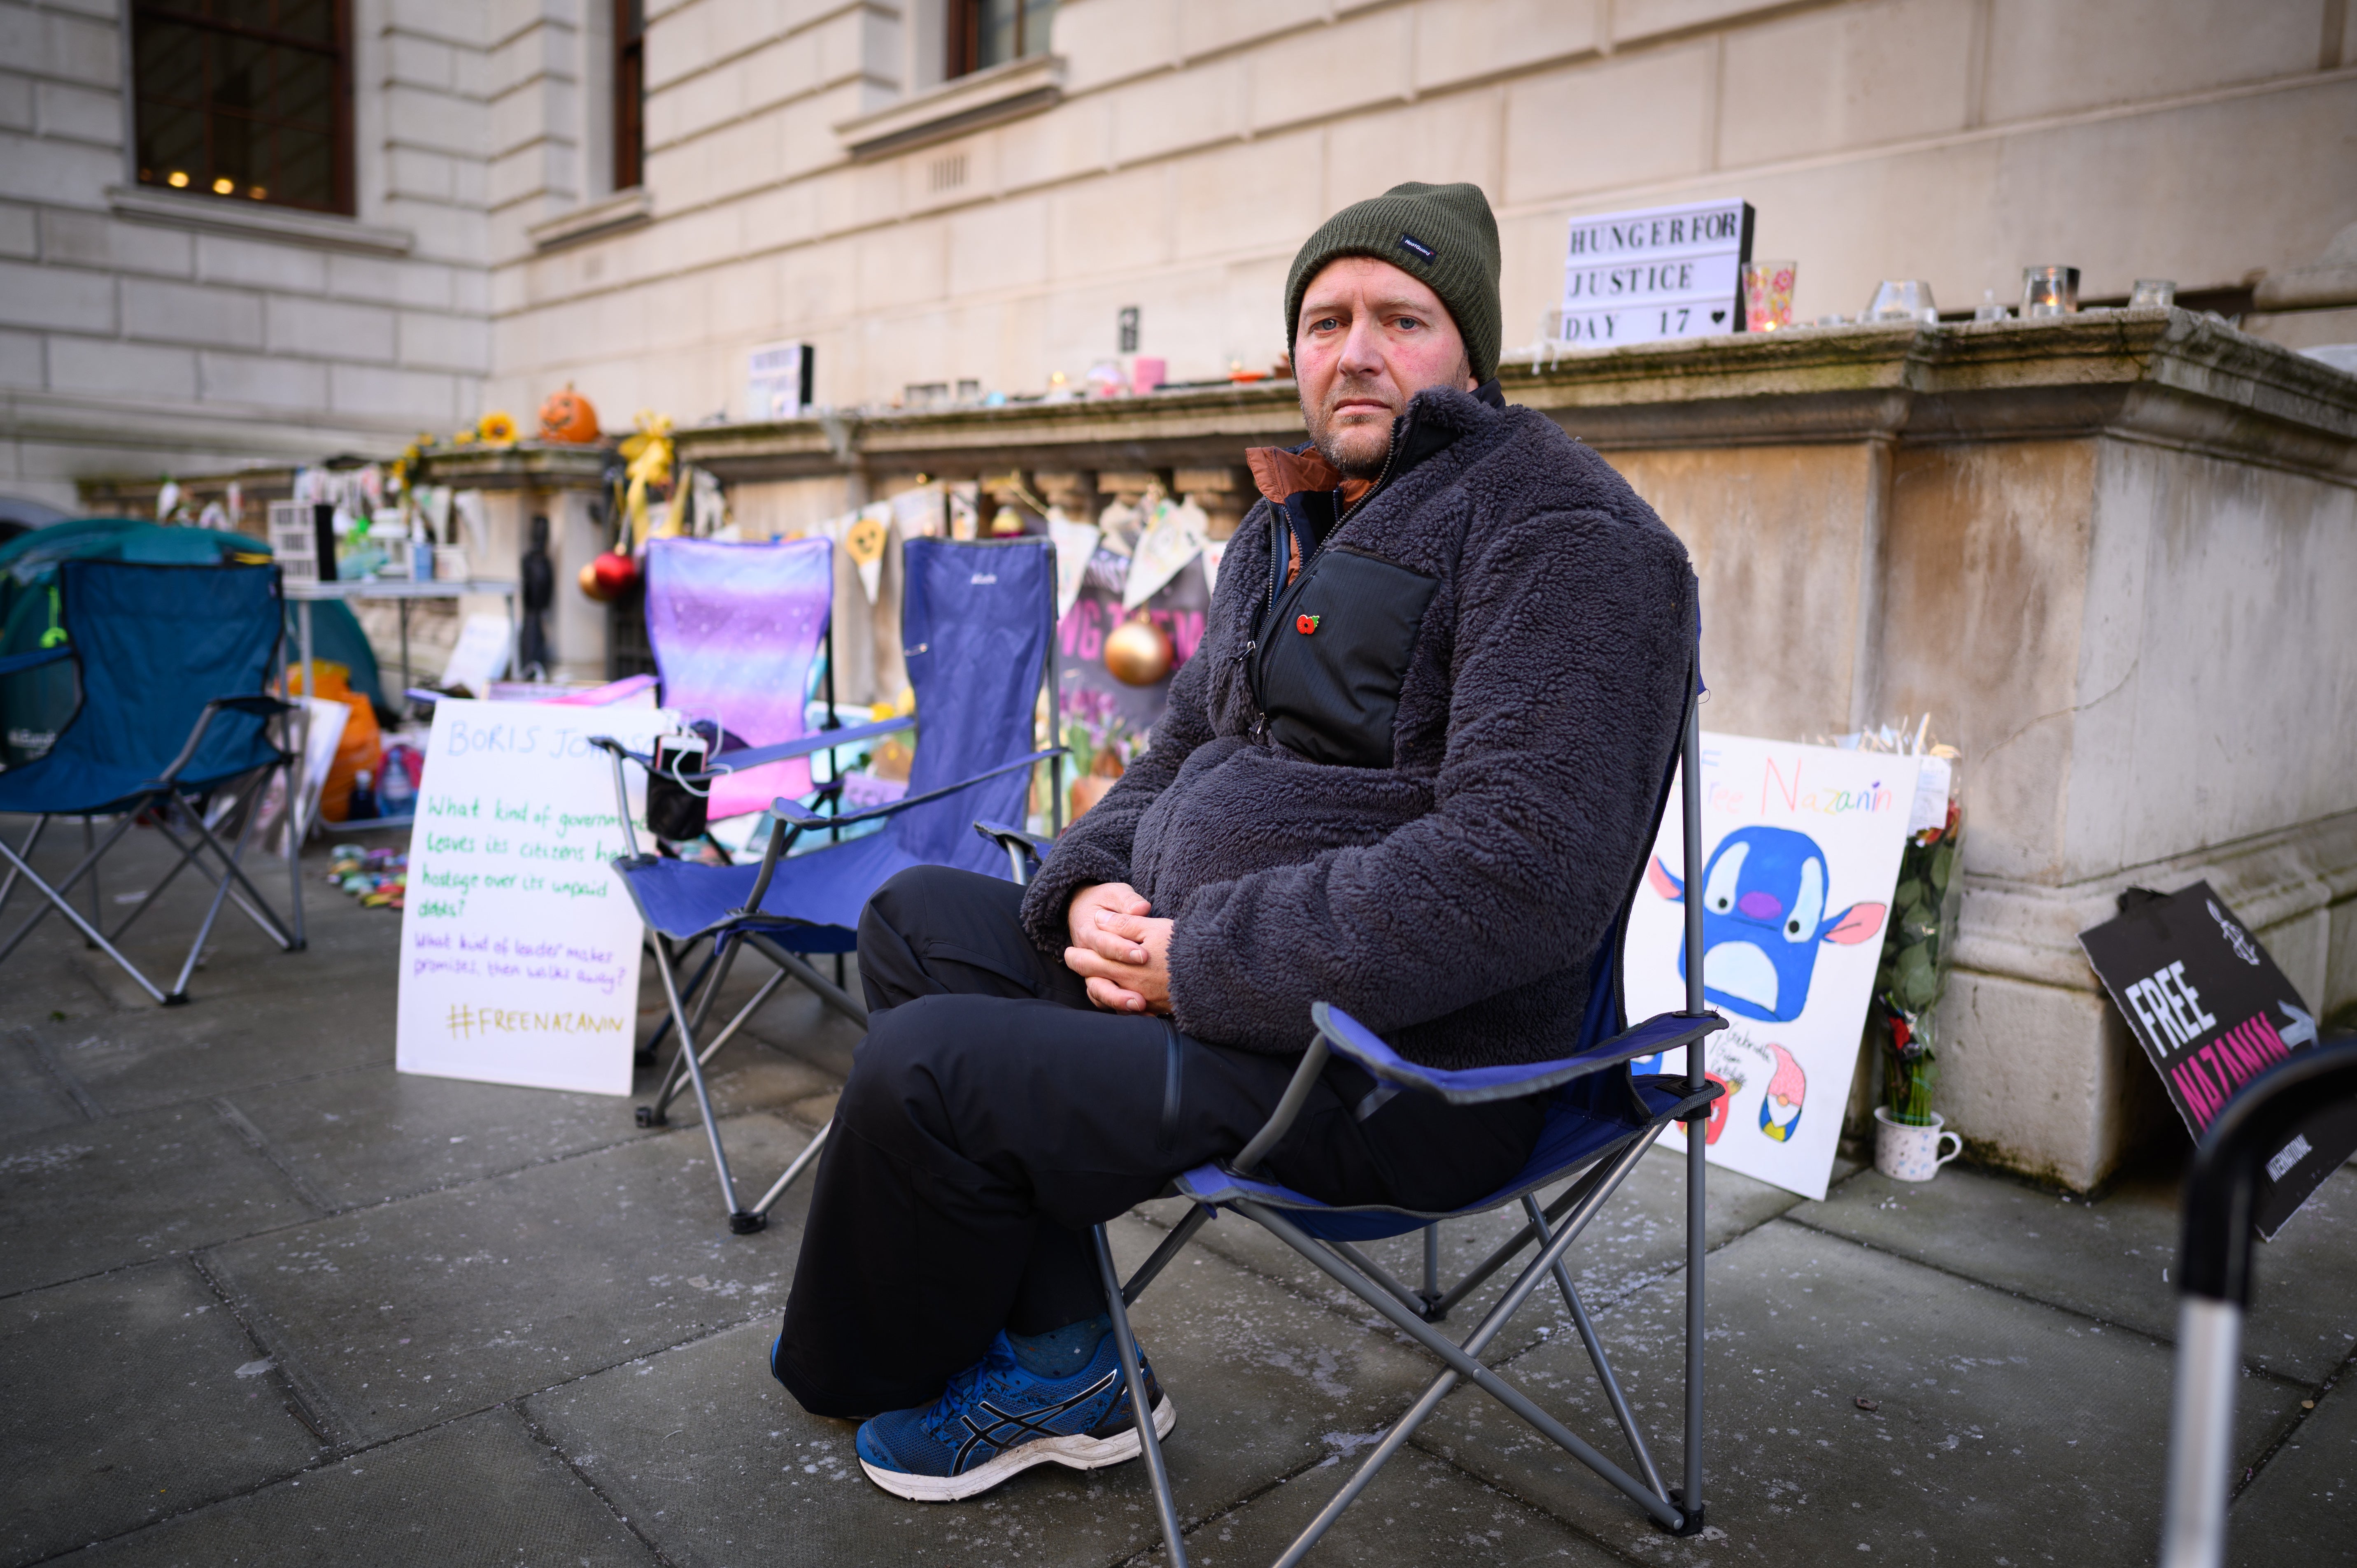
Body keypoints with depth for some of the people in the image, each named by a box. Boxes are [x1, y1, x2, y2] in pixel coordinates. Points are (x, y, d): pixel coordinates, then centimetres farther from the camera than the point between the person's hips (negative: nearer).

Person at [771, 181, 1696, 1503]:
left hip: (1397, 1070, -10)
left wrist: (1199, 968, -21)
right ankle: (1061, 1367, 7)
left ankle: (880, 1377, 18)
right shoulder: (1288, 530, 16)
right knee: (920, 916, 11)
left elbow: (1515, 872, -26)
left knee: (926, 1070, -17)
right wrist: (1092, 889, -2)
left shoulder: (1562, 533, -14)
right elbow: (1186, 750, 21)